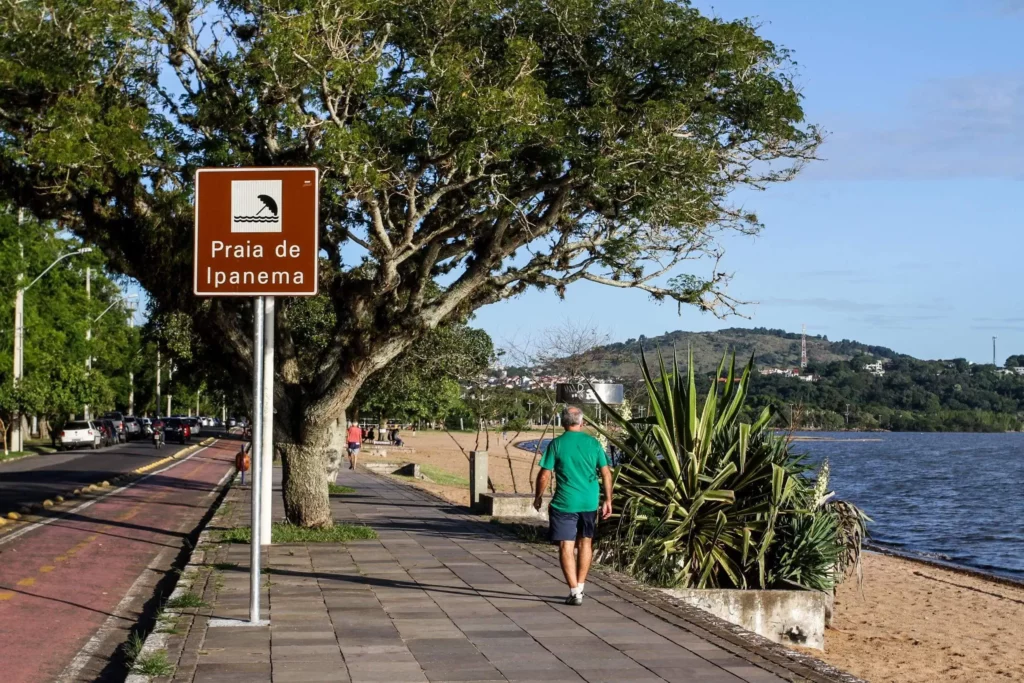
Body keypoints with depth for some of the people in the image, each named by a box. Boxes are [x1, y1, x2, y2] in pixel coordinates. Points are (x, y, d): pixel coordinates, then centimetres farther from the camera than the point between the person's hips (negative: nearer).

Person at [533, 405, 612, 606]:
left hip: (564, 503, -3)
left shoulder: (556, 444, -6)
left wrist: (538, 497, 9)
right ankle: (580, 587, 25)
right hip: (590, 502, 4)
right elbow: (606, 473, 2)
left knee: (566, 546, 0)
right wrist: (608, 500, 11)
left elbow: (544, 475, -6)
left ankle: (574, 592, -6)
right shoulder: (593, 443, 2)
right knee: (585, 543, 18)